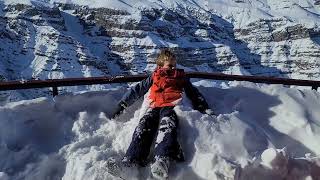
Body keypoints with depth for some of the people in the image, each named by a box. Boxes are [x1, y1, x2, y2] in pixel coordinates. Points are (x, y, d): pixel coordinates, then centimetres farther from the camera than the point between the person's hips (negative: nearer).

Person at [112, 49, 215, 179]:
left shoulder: (181, 77, 27)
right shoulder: (154, 77, 26)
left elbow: (194, 93, 30)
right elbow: (137, 90, 26)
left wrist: (206, 109, 21)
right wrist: (122, 104, 21)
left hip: (171, 106, -1)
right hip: (155, 107, 2)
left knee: (167, 126, -37)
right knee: (143, 126, -31)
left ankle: (162, 161, -58)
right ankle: (130, 162, -45)